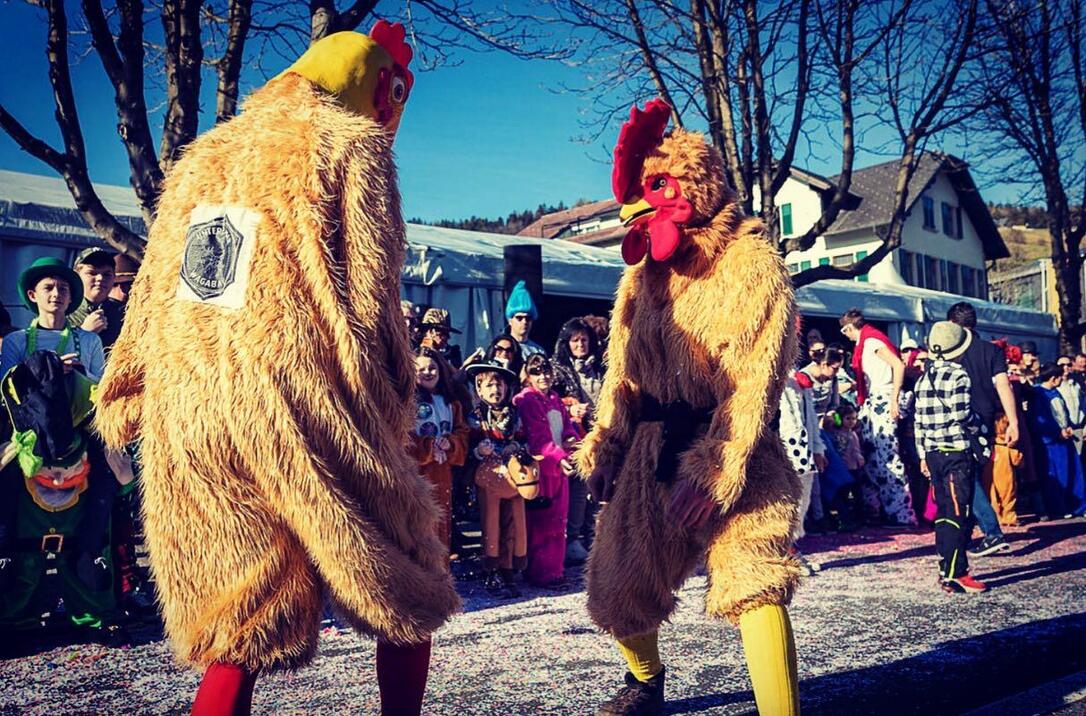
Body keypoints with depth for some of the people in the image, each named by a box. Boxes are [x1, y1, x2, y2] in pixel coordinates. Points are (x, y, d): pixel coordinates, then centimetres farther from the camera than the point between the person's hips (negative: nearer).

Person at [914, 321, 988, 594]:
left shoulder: (923, 379, 12)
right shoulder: (958, 376, -11)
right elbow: (964, 416, -16)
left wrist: (923, 454, 17)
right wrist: (980, 426, 5)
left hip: (933, 453, 8)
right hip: (957, 451, -7)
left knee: (944, 512, 13)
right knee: (959, 514, -6)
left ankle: (946, 568, 18)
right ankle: (955, 575, -6)